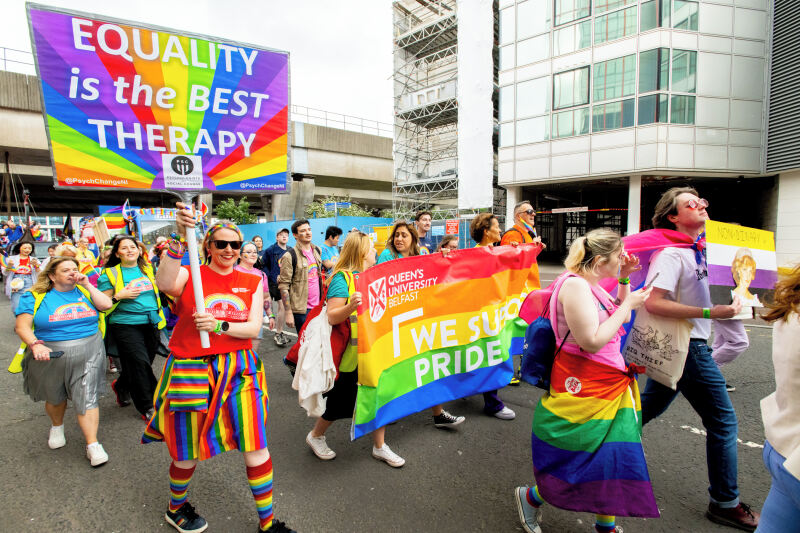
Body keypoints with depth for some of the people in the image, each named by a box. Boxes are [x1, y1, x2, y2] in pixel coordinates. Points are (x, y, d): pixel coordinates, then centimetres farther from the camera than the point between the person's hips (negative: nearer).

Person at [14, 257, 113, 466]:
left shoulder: (84, 291, 7)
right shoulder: (35, 296, 0)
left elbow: (106, 305, -7)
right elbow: (22, 326, -9)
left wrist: (86, 285, -7)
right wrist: (35, 344, -26)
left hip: (87, 354, 0)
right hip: (51, 356, 0)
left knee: (86, 398, -4)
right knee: (55, 397, 19)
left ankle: (92, 445, 1)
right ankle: (57, 426, 49)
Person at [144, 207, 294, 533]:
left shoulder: (251, 282, 6)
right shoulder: (189, 276, -2)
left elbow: (254, 327, -3)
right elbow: (164, 284, -27)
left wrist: (219, 326, -19)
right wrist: (180, 239, -36)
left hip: (239, 371, 2)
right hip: (192, 370, -2)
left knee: (256, 447, 2)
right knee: (188, 451, 14)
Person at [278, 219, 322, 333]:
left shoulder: (317, 250, 9)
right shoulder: (289, 256, -11)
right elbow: (284, 286, -13)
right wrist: (288, 313, -16)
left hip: (318, 306, 6)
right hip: (301, 309, -6)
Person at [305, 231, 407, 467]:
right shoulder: (342, 278, -15)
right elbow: (332, 317, -22)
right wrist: (351, 306, -40)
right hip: (350, 352, -7)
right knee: (341, 401, 8)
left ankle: (380, 447, 25)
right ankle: (315, 436, 34)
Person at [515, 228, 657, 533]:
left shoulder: (591, 285, 10)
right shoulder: (575, 285, -20)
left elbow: (621, 320, 22)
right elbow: (592, 341, -25)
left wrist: (624, 280, 11)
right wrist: (628, 304, -16)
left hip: (611, 387, 9)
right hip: (583, 390, -9)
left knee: (616, 457, 13)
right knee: (587, 461, 3)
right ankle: (530, 497, 28)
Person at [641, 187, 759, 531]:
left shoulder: (694, 247, 9)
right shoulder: (672, 253, -21)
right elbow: (653, 303, -30)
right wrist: (710, 313, -27)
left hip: (675, 346, 9)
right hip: (687, 347, -9)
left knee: (651, 405, 21)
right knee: (723, 421, 2)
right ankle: (724, 503, 17)